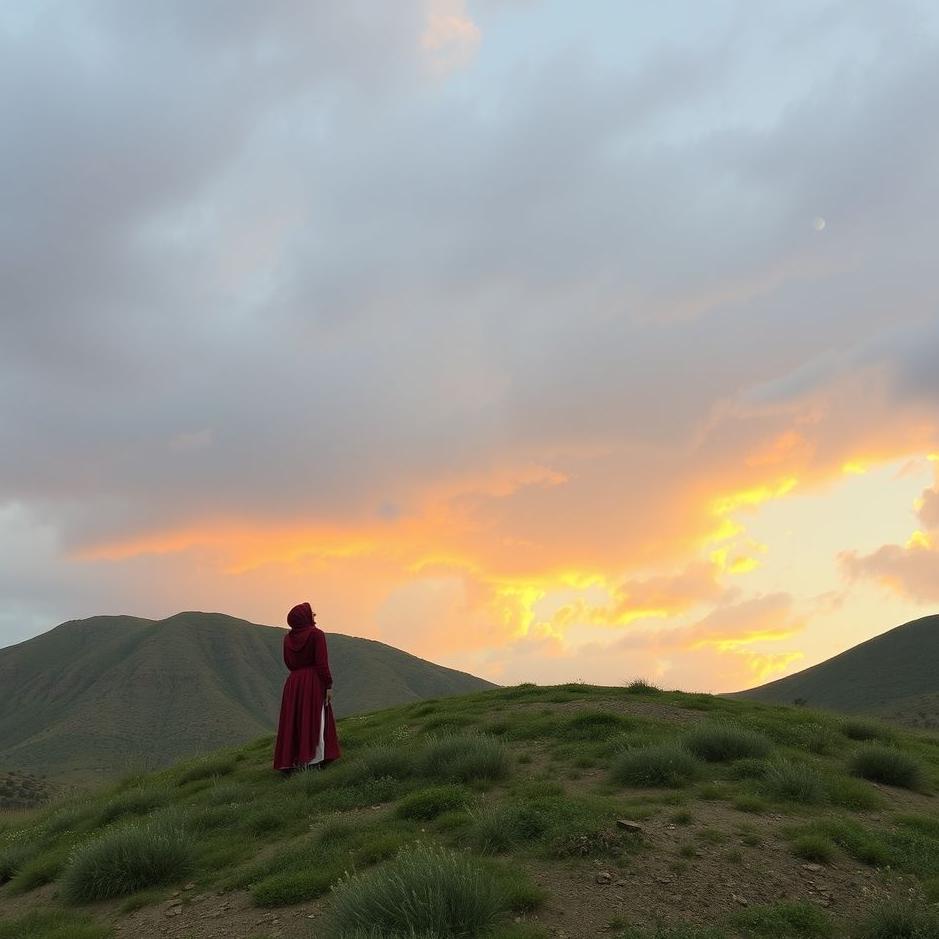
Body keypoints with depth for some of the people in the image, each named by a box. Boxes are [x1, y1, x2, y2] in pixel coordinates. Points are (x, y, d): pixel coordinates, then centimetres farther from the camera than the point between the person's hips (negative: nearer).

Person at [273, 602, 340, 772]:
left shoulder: (288, 638, 6)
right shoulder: (317, 634, -9)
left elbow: (288, 662, 15)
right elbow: (322, 663, -14)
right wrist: (328, 686, -10)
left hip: (293, 683, 5)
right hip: (313, 682, -5)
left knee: (294, 723, 10)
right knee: (314, 722, 0)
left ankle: (293, 763, 10)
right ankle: (312, 762, -3)